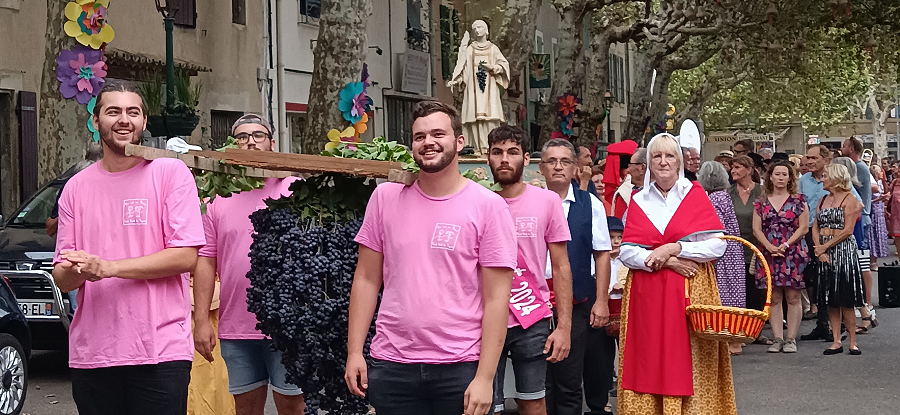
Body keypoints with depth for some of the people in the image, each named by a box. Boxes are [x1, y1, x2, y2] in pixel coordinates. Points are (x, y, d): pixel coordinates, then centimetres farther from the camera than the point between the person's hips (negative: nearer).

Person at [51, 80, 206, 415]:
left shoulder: (171, 173, 0)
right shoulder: (76, 188, 11)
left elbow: (186, 257, -9)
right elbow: (62, 279, 9)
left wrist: (107, 267, -15)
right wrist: (77, 271, -15)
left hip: (160, 350, -3)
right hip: (90, 355, 3)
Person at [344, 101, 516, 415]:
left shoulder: (488, 206, -4)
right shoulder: (385, 197, 5)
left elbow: (496, 298, -6)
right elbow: (366, 280, 9)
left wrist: (485, 378, -11)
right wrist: (354, 351, 2)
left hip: (461, 367, -2)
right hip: (391, 365, 2)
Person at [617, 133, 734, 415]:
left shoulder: (695, 195, 3)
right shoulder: (638, 201, 9)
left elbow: (717, 245, -4)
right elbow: (626, 252, 0)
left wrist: (674, 248, -13)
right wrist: (665, 261, -12)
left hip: (690, 291, -2)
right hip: (647, 294, 2)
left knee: (689, 364, -3)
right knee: (650, 363, 0)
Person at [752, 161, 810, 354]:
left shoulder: (798, 201, 4)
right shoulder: (762, 202, 10)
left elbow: (803, 227, -1)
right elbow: (756, 229, 5)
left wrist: (786, 244, -11)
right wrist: (770, 247, -10)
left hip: (793, 253, -2)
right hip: (769, 254, 2)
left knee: (793, 298, -3)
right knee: (774, 298, 3)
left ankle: (791, 339, 3)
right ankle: (778, 338, 7)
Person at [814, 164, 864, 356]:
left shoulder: (849, 199, -4)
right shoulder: (823, 200, 15)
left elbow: (848, 230, -12)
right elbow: (815, 228, 9)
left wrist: (825, 246, -11)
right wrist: (819, 250, -6)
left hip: (844, 249, -6)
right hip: (824, 252, 6)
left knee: (845, 300, -7)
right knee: (831, 300, 5)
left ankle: (853, 341, -1)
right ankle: (836, 341, 8)